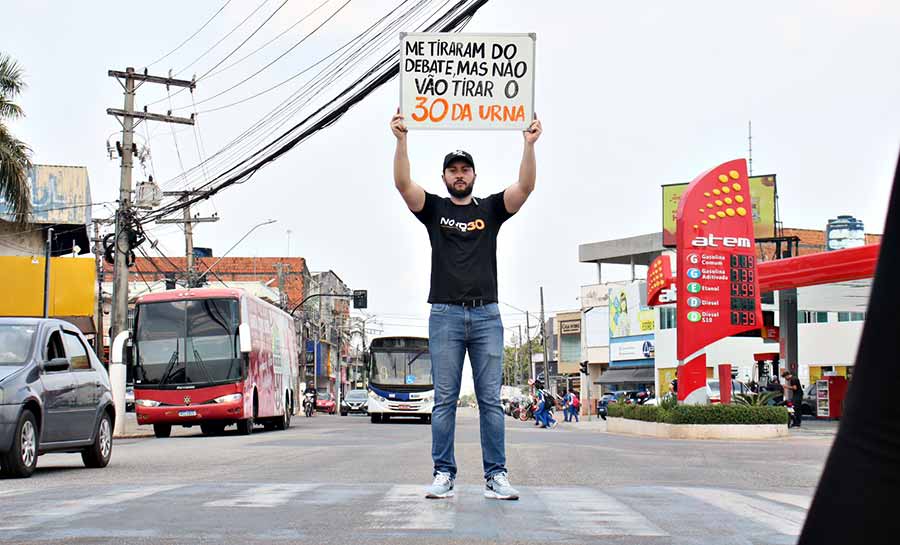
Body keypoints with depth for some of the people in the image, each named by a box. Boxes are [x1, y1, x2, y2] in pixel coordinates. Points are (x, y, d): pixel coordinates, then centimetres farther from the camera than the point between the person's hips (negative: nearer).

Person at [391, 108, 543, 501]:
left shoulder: (491, 209, 12)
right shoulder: (433, 209, 9)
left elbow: (525, 187, -3)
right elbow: (403, 183, -7)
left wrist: (529, 144, -16)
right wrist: (402, 139, -20)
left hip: (486, 316, 1)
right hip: (445, 315, -1)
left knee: (491, 401, 0)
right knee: (444, 401, 0)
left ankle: (496, 476, 2)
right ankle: (443, 474, 4)